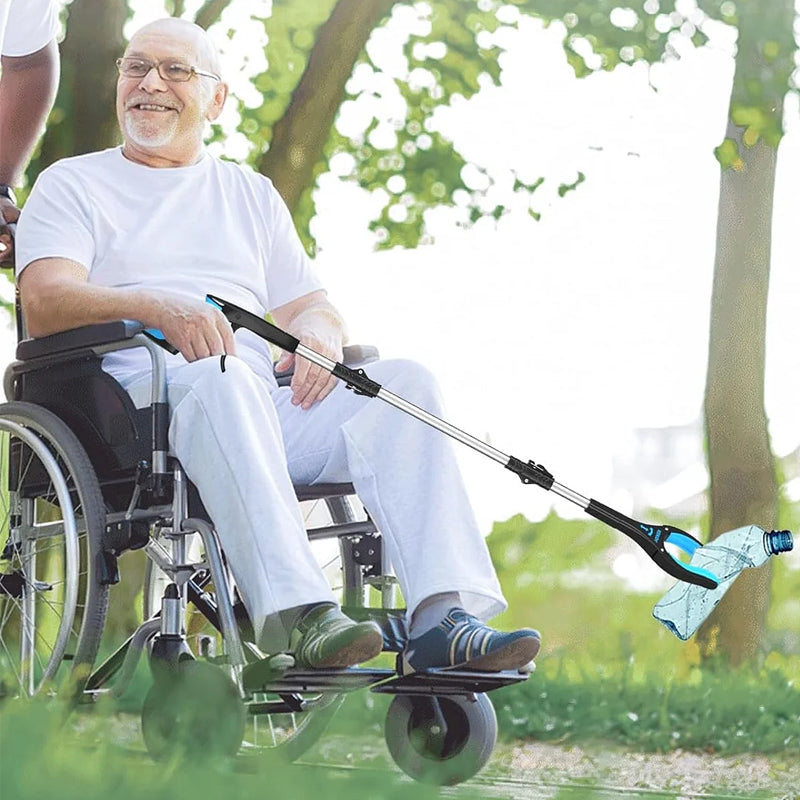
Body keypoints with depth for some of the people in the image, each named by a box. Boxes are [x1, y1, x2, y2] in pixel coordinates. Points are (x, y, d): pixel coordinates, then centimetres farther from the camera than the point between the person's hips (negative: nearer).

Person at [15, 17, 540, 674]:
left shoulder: (252, 193, 30)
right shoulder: (72, 185, 17)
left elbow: (311, 304, 23)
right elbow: (44, 300, -2)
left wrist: (317, 328, -5)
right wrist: (155, 307, -22)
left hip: (266, 403, 5)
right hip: (135, 398, -4)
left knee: (407, 380, -20)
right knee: (222, 376, -38)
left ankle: (444, 618, -35)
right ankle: (294, 614, -52)